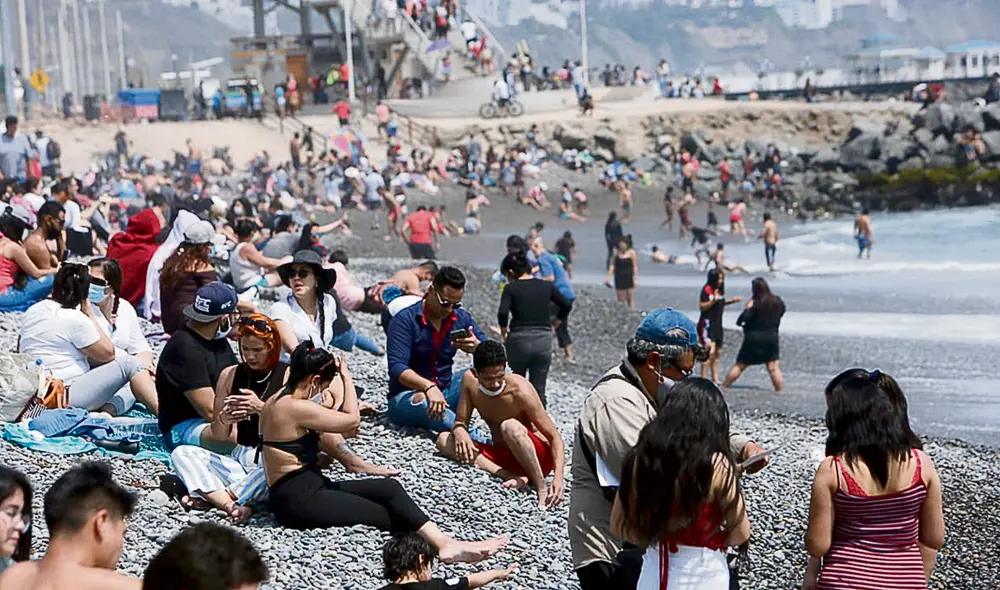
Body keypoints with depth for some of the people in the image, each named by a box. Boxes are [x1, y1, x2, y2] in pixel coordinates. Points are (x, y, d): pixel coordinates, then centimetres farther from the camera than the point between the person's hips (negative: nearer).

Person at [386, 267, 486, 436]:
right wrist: (428, 387, -39)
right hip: (406, 395, -6)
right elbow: (397, 368, -22)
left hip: (445, 390, 6)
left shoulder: (461, 318, 4)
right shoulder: (405, 320, -12)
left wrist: (477, 347, -26)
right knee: (423, 402, -40)